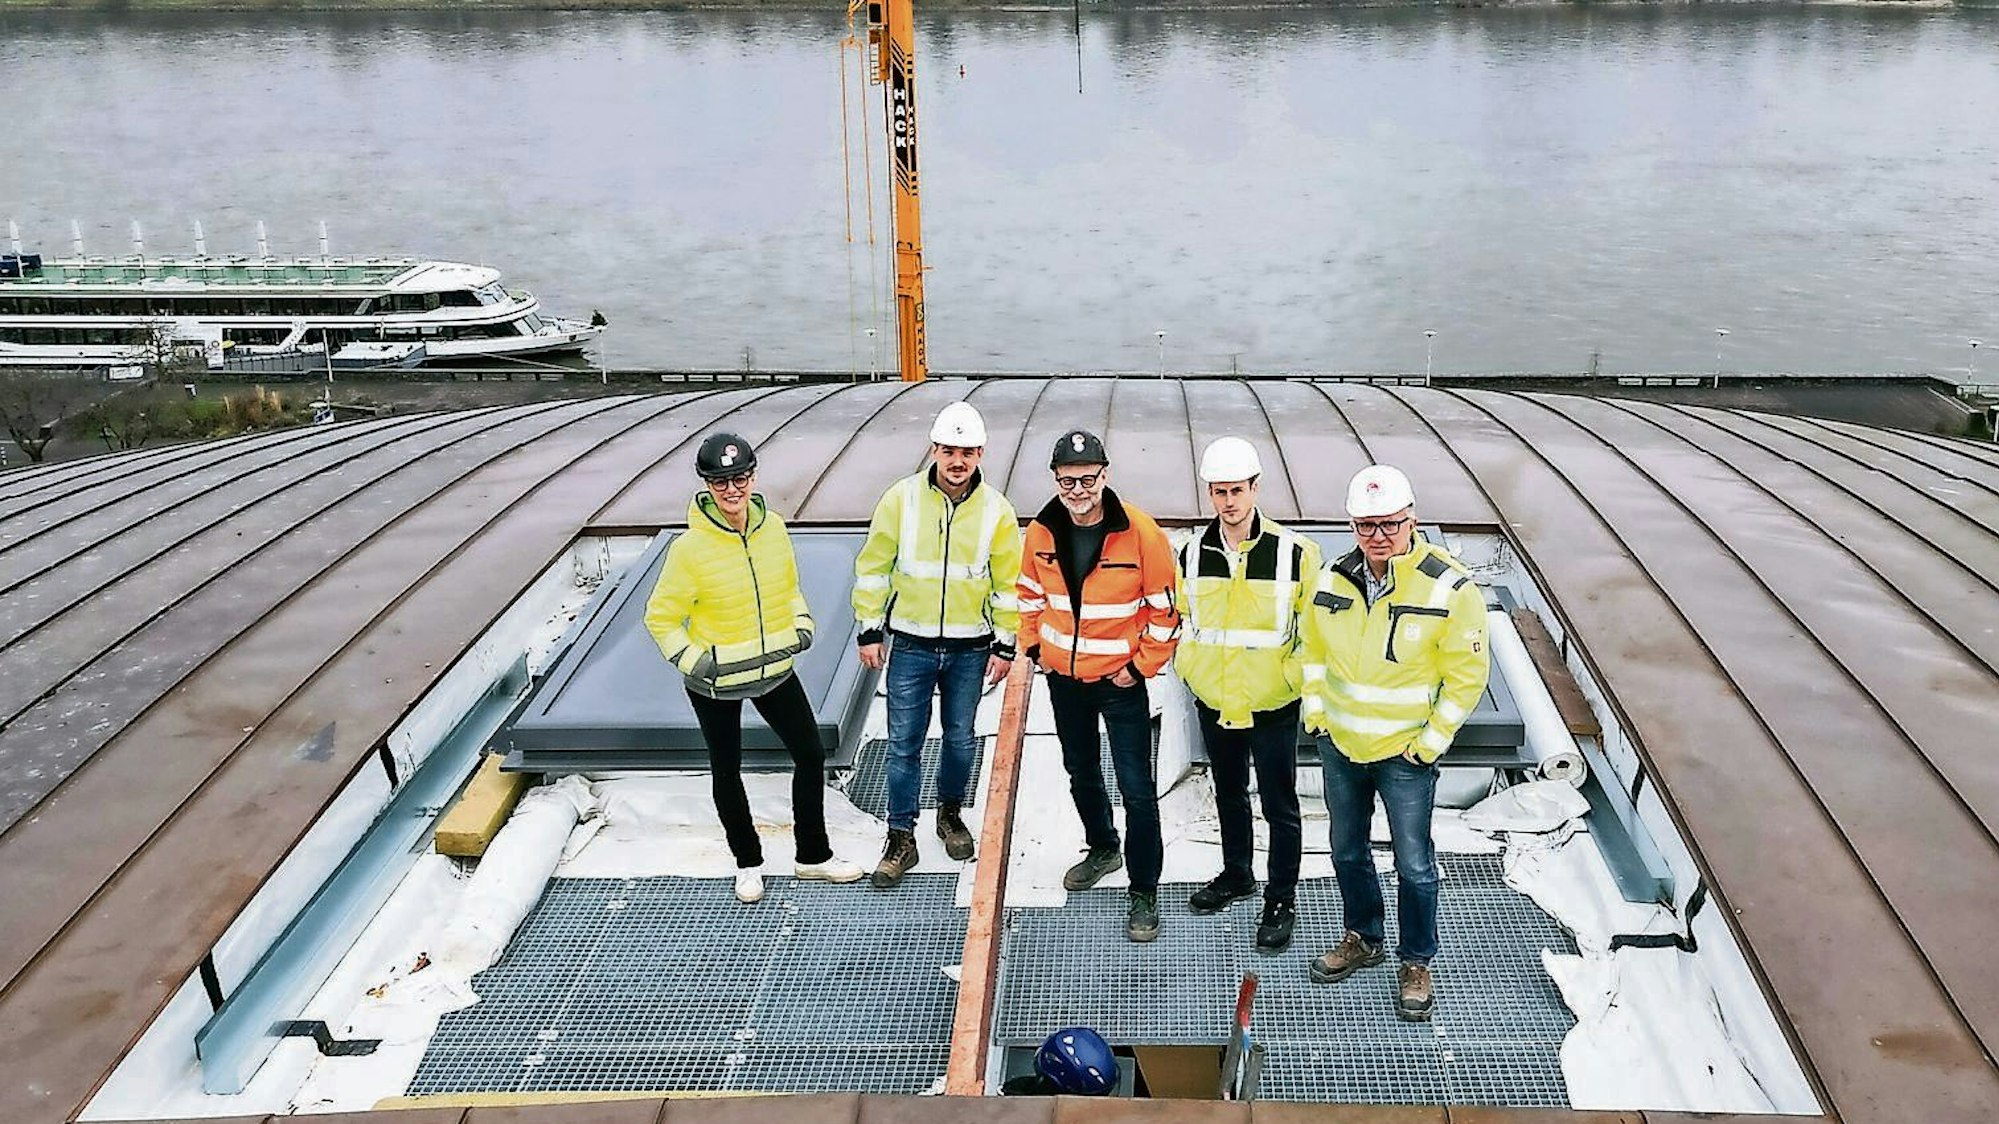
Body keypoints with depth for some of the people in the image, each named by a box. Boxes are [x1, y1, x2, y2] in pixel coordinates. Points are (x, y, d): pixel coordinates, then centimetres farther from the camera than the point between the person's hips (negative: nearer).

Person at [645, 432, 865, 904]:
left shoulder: (773, 528, -5)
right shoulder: (690, 548, -20)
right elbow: (660, 617, -10)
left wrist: (802, 626, 1)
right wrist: (691, 660, -18)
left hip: (775, 667, 4)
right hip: (716, 683, -4)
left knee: (811, 756, 10)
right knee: (727, 771, 13)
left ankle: (813, 855, 29)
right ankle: (747, 863, 34)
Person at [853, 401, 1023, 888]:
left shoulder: (996, 510, -4)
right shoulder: (902, 498, -7)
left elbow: (1008, 583, 3)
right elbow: (873, 567, 0)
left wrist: (1005, 645, 1)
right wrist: (870, 629, -2)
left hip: (970, 648, 1)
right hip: (911, 645, -1)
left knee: (960, 739, 15)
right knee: (904, 744, 3)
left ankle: (950, 812, 38)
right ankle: (901, 838, 14)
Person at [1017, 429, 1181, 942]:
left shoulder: (1140, 531, -19)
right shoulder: (1041, 532, -6)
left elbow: (1165, 606, -11)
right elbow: (1030, 593, 12)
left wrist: (1143, 665, -11)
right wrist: (1033, 645, 6)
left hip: (1120, 681, -4)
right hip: (1063, 679, 5)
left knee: (1137, 789, -1)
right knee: (1081, 774, 22)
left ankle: (1144, 892, 13)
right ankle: (1102, 848, 47)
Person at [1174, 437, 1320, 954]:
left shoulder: (1293, 552, -13)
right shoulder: (1194, 552, -2)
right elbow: (1180, 615, 14)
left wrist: (1298, 677, -8)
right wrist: (1186, 665, 5)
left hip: (1272, 703, -4)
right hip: (1214, 700, 4)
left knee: (1279, 805, 6)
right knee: (1229, 795, 21)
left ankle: (1282, 901, 21)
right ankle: (1236, 875, 42)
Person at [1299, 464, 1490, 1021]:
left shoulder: (1450, 587, -17)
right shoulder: (1334, 579, -4)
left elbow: (1467, 673, -12)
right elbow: (1313, 648, 11)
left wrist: (1432, 741, -11)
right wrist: (1315, 709, 5)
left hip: (1405, 753, -4)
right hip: (1339, 744, 5)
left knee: (1414, 864, 7)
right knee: (1347, 850, 19)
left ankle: (1416, 964, 27)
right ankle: (1362, 939, 41)